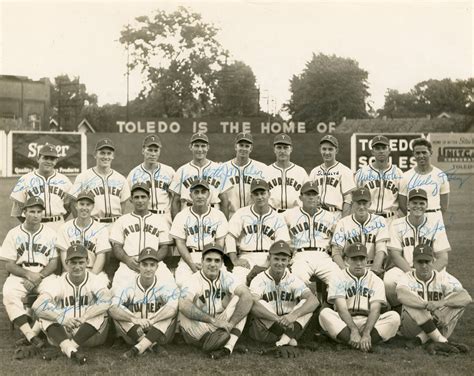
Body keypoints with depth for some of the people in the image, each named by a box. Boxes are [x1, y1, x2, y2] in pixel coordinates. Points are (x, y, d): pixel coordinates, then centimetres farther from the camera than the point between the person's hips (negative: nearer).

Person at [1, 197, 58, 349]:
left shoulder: (50, 234, 8)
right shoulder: (14, 233, 8)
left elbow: (54, 263, 4)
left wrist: (38, 277, -14)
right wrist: (29, 274, -13)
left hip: (44, 275, 0)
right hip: (19, 275, 0)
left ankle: (34, 331, -29)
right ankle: (31, 335, -38)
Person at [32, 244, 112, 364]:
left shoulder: (95, 280, -3)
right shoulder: (57, 282, 0)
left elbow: (106, 301, -24)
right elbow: (37, 306, -16)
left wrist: (83, 318, -30)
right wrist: (62, 319, -27)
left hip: (89, 334, -1)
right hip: (63, 332, 2)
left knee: (100, 315, -29)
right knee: (46, 315, -24)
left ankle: (66, 348, -36)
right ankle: (72, 350, -47)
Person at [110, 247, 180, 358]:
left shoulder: (167, 284, -8)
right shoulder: (128, 285, -7)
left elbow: (172, 308, -26)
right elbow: (112, 309, -22)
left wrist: (151, 320, -38)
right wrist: (134, 319, -37)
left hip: (159, 335, -1)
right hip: (133, 334, 1)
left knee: (172, 311, -26)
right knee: (117, 312, -22)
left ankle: (139, 347, -32)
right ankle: (152, 346, -26)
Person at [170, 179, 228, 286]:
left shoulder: (218, 215, 8)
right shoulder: (181, 216, 8)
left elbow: (220, 243, 4)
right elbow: (180, 243, 2)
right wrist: (192, 264, -13)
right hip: (189, 257, 0)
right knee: (181, 282, -27)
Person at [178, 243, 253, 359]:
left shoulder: (226, 278, -3)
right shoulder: (193, 281, -11)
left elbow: (247, 297, -20)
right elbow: (184, 306, -31)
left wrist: (231, 324, -31)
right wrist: (214, 320, -36)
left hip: (221, 326, 2)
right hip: (196, 332, -2)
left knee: (239, 299, -17)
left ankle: (227, 346, -34)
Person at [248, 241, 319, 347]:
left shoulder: (293, 280, 1)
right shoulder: (259, 280, -6)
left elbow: (314, 301, -16)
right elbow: (253, 305, -27)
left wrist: (294, 315, -35)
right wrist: (278, 319, -40)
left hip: (290, 326, 2)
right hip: (265, 330, -2)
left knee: (306, 303, -17)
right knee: (259, 304, -28)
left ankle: (287, 336, -34)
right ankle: (289, 337, -25)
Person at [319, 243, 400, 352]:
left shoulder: (376, 281, 7)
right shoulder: (339, 279, 4)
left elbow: (375, 310, -8)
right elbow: (342, 309, -11)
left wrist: (366, 332, -27)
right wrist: (354, 330, -29)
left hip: (368, 324, 1)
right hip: (344, 325, -1)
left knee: (394, 317, -22)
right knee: (325, 313, -30)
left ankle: (363, 344, -38)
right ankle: (366, 345, -39)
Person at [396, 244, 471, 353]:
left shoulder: (443, 277, -2)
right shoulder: (408, 278, -6)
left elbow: (467, 298, -20)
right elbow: (402, 295, -32)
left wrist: (442, 302, -38)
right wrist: (426, 305, -45)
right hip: (412, 326, -2)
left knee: (458, 301, -19)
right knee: (410, 302, -30)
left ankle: (421, 338, -28)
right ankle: (442, 341, -33)